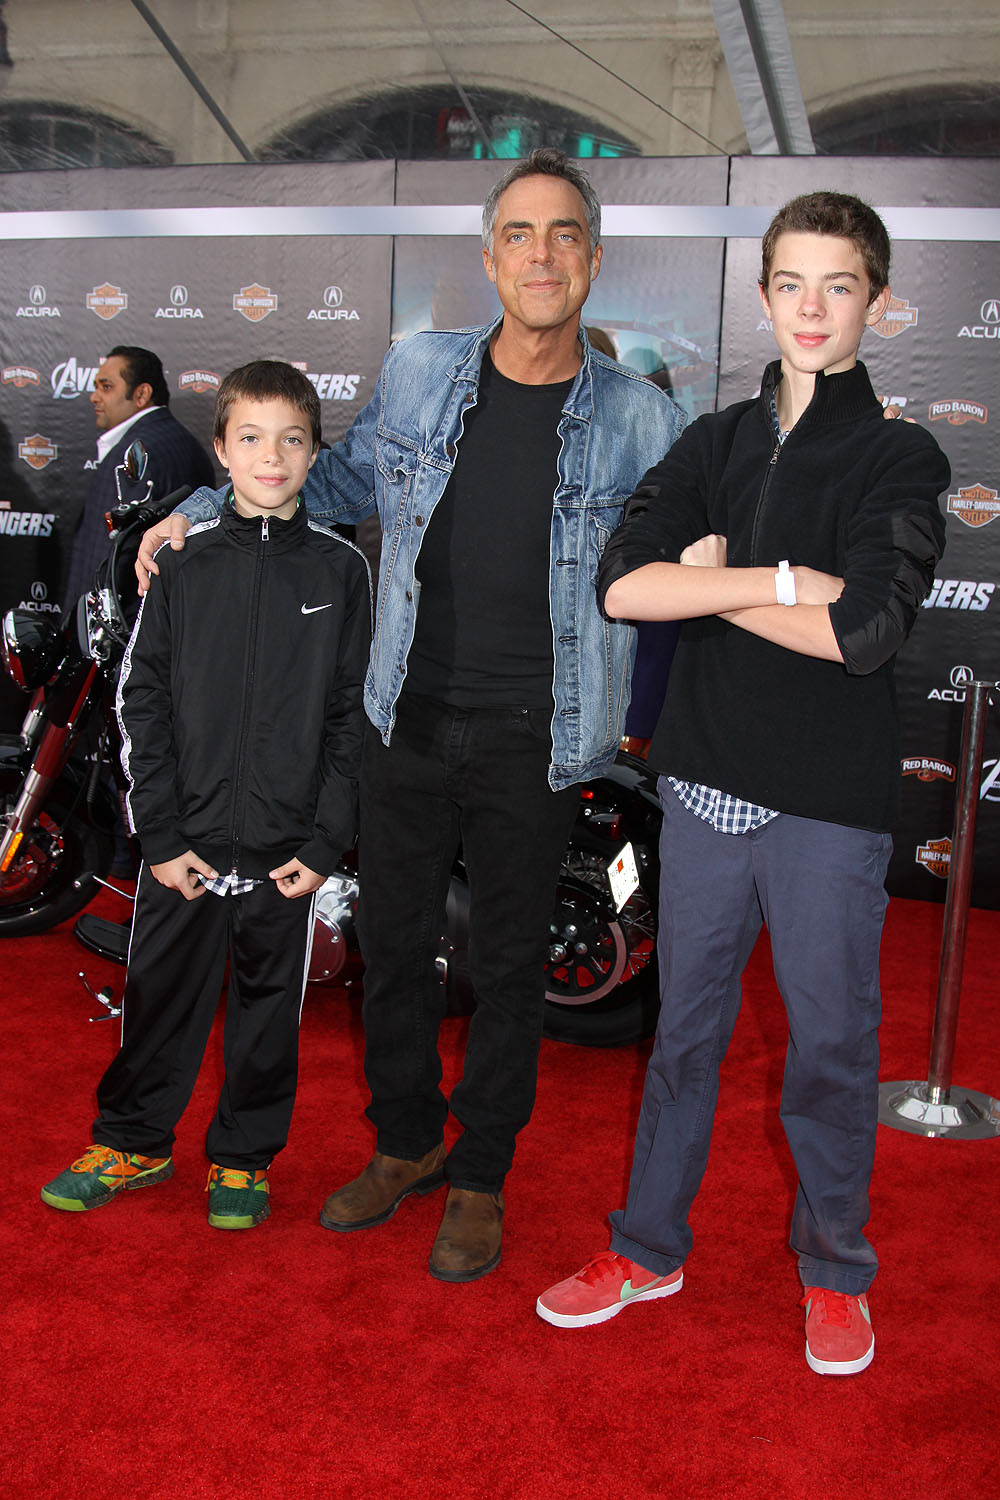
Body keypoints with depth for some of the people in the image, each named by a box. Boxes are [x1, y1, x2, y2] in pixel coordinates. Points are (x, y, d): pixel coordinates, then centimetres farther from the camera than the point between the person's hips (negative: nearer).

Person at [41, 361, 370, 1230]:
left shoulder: (341, 571, 1)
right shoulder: (184, 566, 2)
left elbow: (352, 714, 0)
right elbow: (144, 702, 1)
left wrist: (327, 841, -6)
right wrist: (160, 834, -5)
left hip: (288, 850, 0)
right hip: (187, 843, 1)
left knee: (269, 1004, 11)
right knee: (160, 995, 12)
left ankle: (243, 1158, 30)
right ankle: (134, 1141, 33)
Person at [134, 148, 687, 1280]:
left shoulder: (637, 419, -5)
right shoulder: (417, 372, 1)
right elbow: (347, 477, 19)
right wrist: (208, 507, 14)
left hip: (533, 742, -2)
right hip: (408, 720, 3)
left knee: (507, 968, 10)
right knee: (393, 944, 14)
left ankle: (481, 1176, 31)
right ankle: (406, 1143, 37)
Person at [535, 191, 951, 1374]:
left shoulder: (902, 457, -3)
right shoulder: (715, 444, 8)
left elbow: (862, 631, -19)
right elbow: (621, 584, -8)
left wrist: (710, 584, -10)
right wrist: (781, 580, -16)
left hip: (831, 799, -3)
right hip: (707, 778, 3)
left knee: (830, 1040, 8)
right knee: (686, 1025, 14)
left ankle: (835, 1272, 29)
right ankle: (649, 1247, 31)